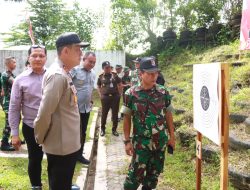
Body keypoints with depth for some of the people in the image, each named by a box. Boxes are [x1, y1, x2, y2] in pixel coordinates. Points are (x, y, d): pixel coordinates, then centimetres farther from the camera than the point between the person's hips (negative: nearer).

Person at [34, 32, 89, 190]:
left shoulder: (64, 73, 9)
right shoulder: (58, 75, -23)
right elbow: (44, 113, -26)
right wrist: (40, 138, -11)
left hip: (68, 144, 9)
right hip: (61, 147, -9)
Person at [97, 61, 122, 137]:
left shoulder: (115, 75, 2)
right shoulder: (101, 77, 2)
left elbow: (120, 84, 10)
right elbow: (98, 87, 11)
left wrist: (119, 93, 3)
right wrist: (101, 95, 0)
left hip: (115, 97, 1)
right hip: (105, 97, -1)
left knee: (115, 114, 6)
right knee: (104, 114, 6)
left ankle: (114, 129, 18)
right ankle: (102, 129, 21)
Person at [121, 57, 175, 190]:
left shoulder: (163, 93, -2)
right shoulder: (131, 94, -9)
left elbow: (168, 115, 6)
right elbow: (127, 118, -3)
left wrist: (172, 136, 6)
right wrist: (127, 141, -5)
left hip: (160, 141, 3)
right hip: (141, 142, -3)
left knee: (154, 172, 15)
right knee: (136, 173, 1)